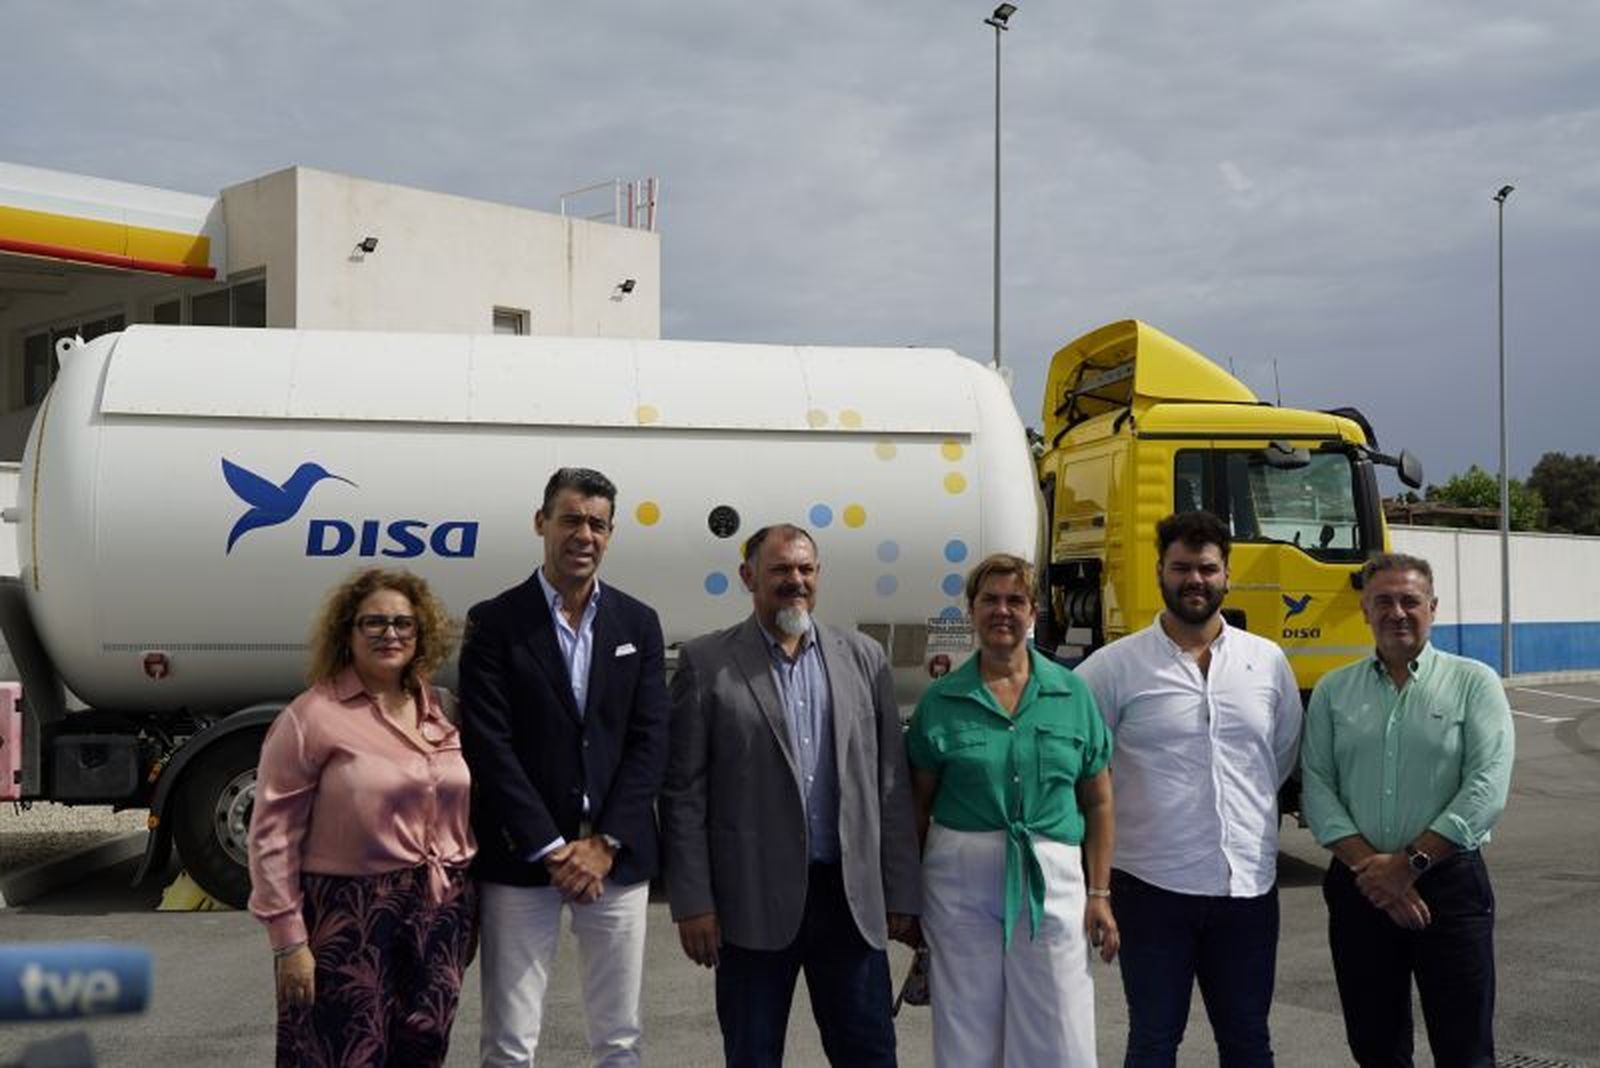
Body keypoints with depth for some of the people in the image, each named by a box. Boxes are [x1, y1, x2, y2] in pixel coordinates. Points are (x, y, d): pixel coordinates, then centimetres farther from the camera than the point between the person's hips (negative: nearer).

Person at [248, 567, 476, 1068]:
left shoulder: (443, 711, 9)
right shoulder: (312, 716, -8)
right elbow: (273, 834, -10)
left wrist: (471, 909, 10)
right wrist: (288, 939, -13)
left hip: (443, 916, 5)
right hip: (350, 921, -5)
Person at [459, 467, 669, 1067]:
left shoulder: (638, 624, 8)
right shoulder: (495, 623, -2)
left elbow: (649, 741, 2)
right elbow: (488, 745, -8)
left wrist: (605, 844, -8)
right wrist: (553, 850, -12)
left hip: (616, 858, 3)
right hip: (521, 859, -3)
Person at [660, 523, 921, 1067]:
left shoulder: (864, 657, 7)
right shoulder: (706, 662, -2)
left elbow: (892, 783, 7)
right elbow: (683, 793, -3)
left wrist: (901, 893, 4)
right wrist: (693, 902, -8)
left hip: (852, 897, 2)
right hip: (754, 900, -2)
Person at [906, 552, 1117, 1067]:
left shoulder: (1072, 694, 4)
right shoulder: (941, 700, 1)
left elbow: (1098, 802, 8)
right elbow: (918, 803, 6)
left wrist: (1099, 894, 3)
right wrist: (909, 895, 4)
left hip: (1052, 880, 1)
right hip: (961, 876, 0)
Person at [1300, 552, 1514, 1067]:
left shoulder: (1474, 683, 0)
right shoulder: (1332, 691, 7)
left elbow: (1487, 790, -10)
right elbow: (1316, 787, 0)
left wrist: (1409, 863, -14)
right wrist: (1368, 865, -13)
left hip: (1450, 884, -2)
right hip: (1358, 888, 3)